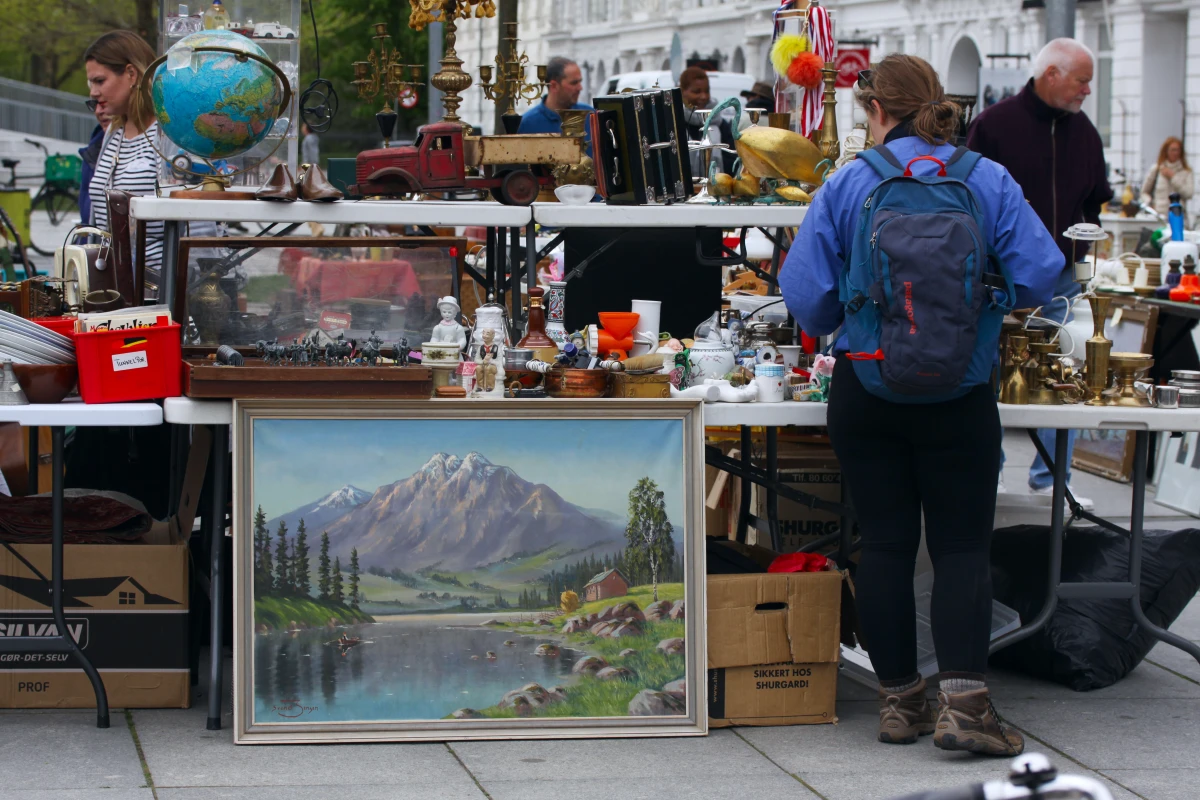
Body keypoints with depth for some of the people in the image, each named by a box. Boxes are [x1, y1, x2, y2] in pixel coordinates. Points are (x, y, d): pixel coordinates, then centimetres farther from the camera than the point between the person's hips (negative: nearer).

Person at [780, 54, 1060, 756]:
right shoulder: (990, 182, -1)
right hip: (959, 394, -1)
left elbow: (806, 291, -3)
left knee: (885, 544, 8)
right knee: (962, 545, 3)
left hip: (866, 387, 1)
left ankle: (899, 699, 13)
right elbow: (1040, 278, -5)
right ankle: (964, 699, -9)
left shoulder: (846, 185, -2)